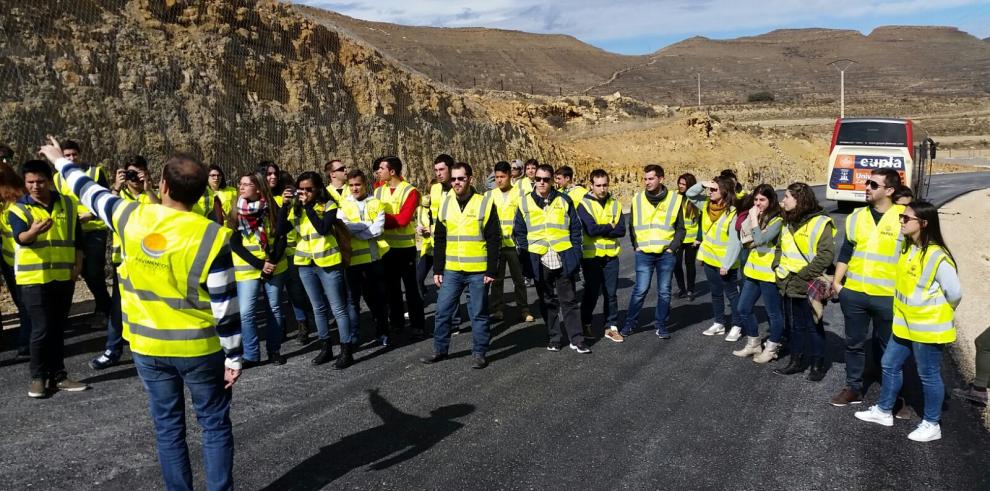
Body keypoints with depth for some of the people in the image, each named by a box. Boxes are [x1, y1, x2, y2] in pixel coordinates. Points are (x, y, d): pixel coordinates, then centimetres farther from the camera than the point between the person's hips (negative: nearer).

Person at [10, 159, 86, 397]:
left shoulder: (67, 204, 6)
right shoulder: (18, 208, -5)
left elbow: (77, 237, 11)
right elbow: (20, 237, -23)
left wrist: (77, 265, 2)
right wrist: (32, 232, -45)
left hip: (64, 276, 4)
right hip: (34, 277, -3)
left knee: (57, 329, 11)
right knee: (41, 329, -6)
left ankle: (58, 375, 19)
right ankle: (38, 377, 8)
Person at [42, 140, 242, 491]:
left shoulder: (131, 217, -8)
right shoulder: (212, 237, -19)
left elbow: (90, 193, 13)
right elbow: (225, 308, -16)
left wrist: (61, 162, 32)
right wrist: (233, 357, -6)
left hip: (146, 346, 4)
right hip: (198, 347, -3)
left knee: (167, 427, 15)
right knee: (215, 425, 11)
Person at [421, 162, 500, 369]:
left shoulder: (485, 203, -5)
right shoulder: (445, 204, 7)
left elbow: (494, 240, -5)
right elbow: (439, 240, 11)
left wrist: (491, 270, -9)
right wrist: (437, 269, 7)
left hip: (478, 271, -4)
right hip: (451, 270, 4)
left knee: (479, 313, 5)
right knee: (443, 310, 8)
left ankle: (479, 353, 17)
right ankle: (440, 349, 22)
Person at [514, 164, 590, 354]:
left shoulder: (564, 201, 3)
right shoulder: (525, 203, 5)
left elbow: (576, 229, 5)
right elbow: (519, 232, 9)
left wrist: (575, 253, -2)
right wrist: (526, 254, 1)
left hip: (564, 261, -1)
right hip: (540, 263, 1)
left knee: (569, 301, 4)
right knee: (548, 302, 10)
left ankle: (577, 340, 8)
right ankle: (555, 338, 20)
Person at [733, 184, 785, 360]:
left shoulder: (777, 221, -14)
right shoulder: (755, 216, 10)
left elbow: (760, 240, -25)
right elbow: (743, 240, 3)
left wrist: (754, 218, -17)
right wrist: (751, 218, -8)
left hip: (769, 273, -8)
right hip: (752, 270, 8)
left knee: (773, 313, 5)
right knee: (744, 309, 14)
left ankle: (771, 349, 20)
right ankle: (753, 344, 29)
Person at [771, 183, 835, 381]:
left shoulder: (820, 222, -13)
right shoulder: (788, 223, 12)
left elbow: (826, 255, -20)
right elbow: (780, 248, 23)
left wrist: (803, 275, -19)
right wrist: (778, 268, 7)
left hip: (809, 287, -7)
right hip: (788, 285, 7)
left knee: (813, 326, 6)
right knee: (794, 325, 16)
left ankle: (818, 364, 19)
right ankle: (797, 361, 28)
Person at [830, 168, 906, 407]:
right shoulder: (856, 217, 5)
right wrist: (837, 282, 5)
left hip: (888, 297, -3)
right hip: (853, 293, 4)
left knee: (886, 347, 11)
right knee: (854, 344, 13)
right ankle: (853, 388, 26)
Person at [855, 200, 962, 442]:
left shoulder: (937, 257, -22)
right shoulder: (906, 248, 4)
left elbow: (955, 293, -16)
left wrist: (936, 315, -1)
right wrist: (906, 313, 15)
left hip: (927, 329, -8)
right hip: (903, 325, 8)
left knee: (929, 376, 7)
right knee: (890, 365, 17)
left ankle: (931, 425, 22)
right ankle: (884, 411, 33)